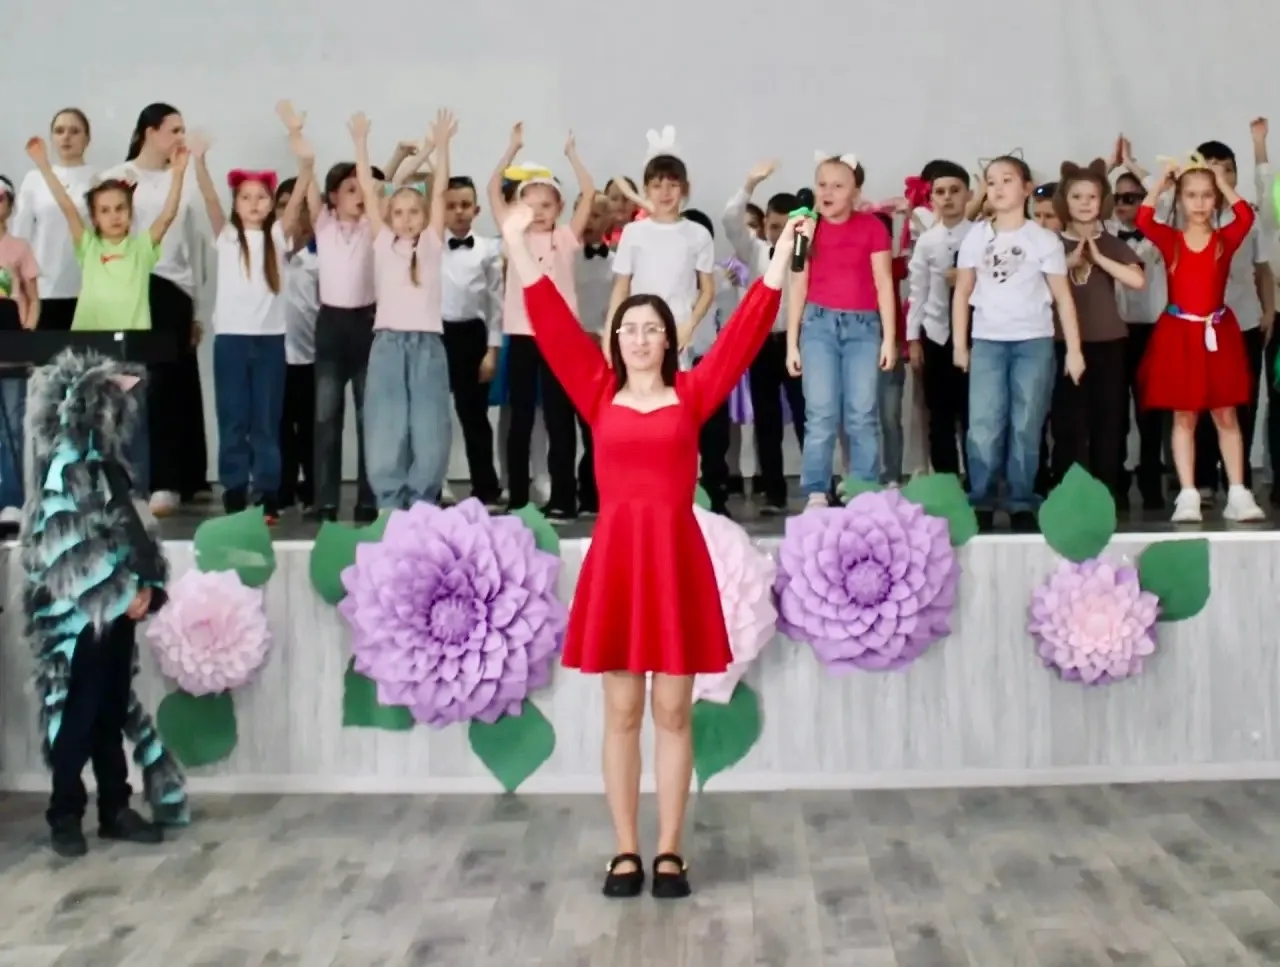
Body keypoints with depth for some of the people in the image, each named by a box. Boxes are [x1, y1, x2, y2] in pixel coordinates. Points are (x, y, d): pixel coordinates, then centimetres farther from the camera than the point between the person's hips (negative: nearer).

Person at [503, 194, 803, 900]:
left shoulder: (692, 395, 5)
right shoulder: (599, 395, 6)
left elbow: (744, 332, 0)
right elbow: (552, 322, 3)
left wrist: (781, 256, -4)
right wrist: (516, 243, -1)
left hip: (676, 556, -1)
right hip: (615, 556, 1)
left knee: (672, 714, 6)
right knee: (621, 715, 7)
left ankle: (669, 852, 14)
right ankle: (625, 852, 15)